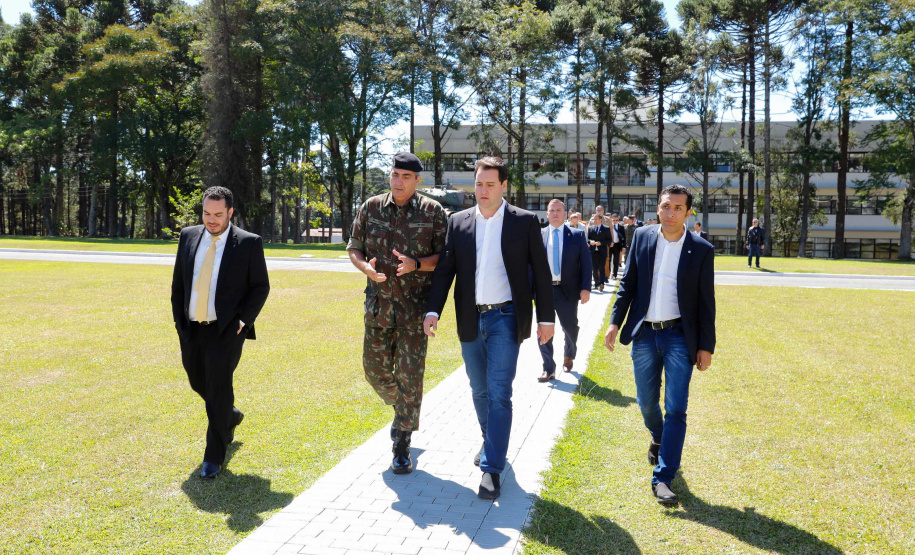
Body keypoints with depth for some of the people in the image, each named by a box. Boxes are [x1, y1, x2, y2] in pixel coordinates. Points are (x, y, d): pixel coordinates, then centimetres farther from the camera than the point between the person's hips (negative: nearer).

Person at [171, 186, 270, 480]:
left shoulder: (249, 243, -7)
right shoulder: (188, 236, 6)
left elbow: (260, 287, -2)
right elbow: (178, 283, 12)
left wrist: (243, 320, -12)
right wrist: (179, 320, 6)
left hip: (226, 330, -5)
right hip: (191, 329, 5)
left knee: (218, 386, -8)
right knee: (199, 382, 18)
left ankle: (214, 456, 6)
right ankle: (230, 416, 47)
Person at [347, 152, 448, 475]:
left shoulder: (433, 212, -2)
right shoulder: (371, 208, 6)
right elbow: (354, 249, 11)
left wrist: (416, 264, -20)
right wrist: (366, 268, -11)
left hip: (415, 306, -3)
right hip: (378, 303, 4)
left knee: (410, 377, -2)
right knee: (375, 369, 11)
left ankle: (402, 448, 9)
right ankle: (403, 411, 42)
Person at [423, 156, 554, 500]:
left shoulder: (524, 222, -2)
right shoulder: (458, 222, 6)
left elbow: (540, 272, 0)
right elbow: (445, 269, 4)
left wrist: (546, 318, -3)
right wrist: (433, 310, -7)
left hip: (505, 319, -4)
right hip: (470, 320, 4)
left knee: (499, 393, -8)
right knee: (479, 390, 16)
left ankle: (492, 469, -3)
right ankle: (490, 441, 40)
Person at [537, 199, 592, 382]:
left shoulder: (577, 235, 1)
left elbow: (586, 262, -1)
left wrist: (585, 288, -9)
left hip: (568, 290, 0)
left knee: (570, 327, 11)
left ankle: (569, 356, 41)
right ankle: (548, 369, 13)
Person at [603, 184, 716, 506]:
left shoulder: (701, 250, -4)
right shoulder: (641, 237, 2)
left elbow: (706, 302, -1)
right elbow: (628, 283, 8)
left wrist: (706, 346, -1)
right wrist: (615, 322, 1)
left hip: (679, 337, -2)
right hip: (644, 334, 2)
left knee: (676, 409, -5)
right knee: (646, 402, 14)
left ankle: (662, 478, 1)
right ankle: (659, 439, 46)